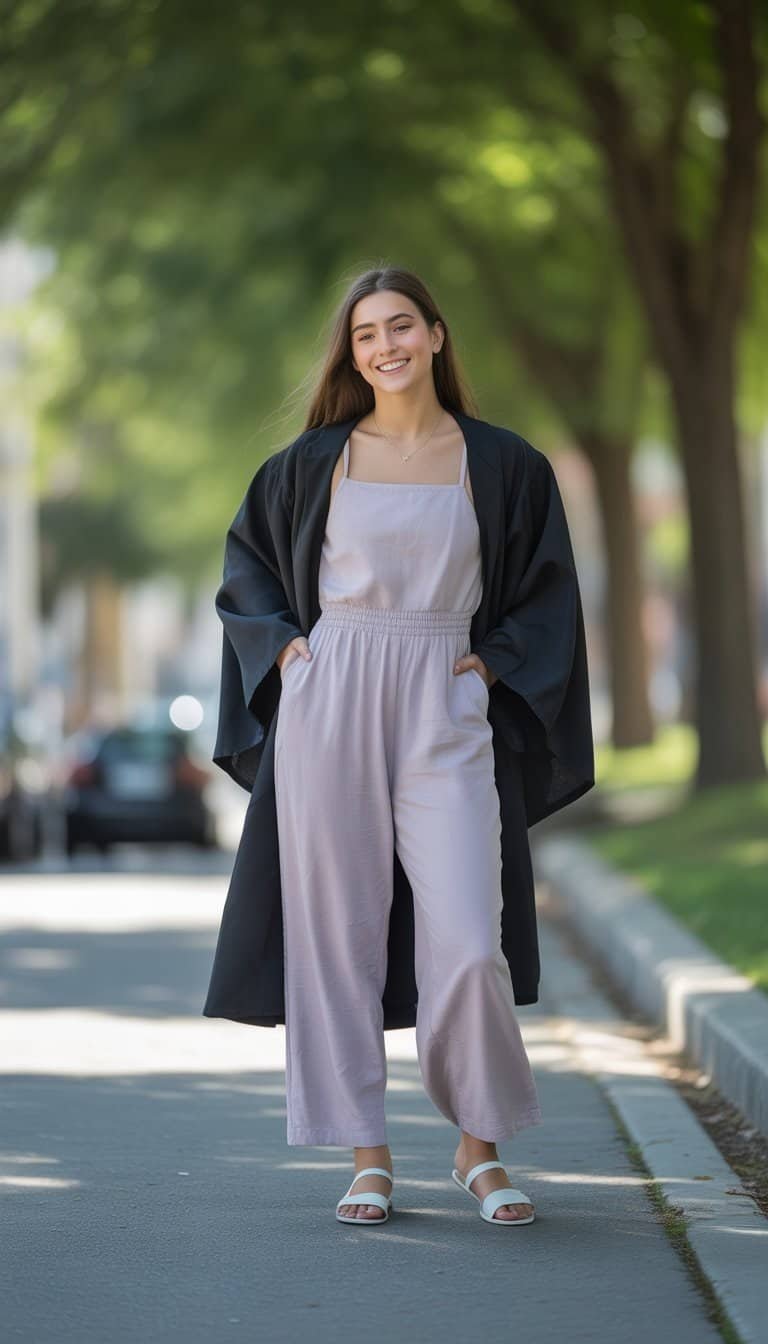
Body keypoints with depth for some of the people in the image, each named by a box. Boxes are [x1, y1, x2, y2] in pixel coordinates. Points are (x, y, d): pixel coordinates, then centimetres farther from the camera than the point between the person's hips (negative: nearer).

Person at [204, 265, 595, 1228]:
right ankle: (366, 1157, 9)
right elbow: (247, 564, 20)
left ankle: (480, 1148, 9)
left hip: (443, 713, -1)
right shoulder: (317, 460, 8)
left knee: (468, 943, -10)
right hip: (331, 705, 1)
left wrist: (496, 663, 1)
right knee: (338, 930, 0)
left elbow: (545, 592, 14)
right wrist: (281, 643, 5)